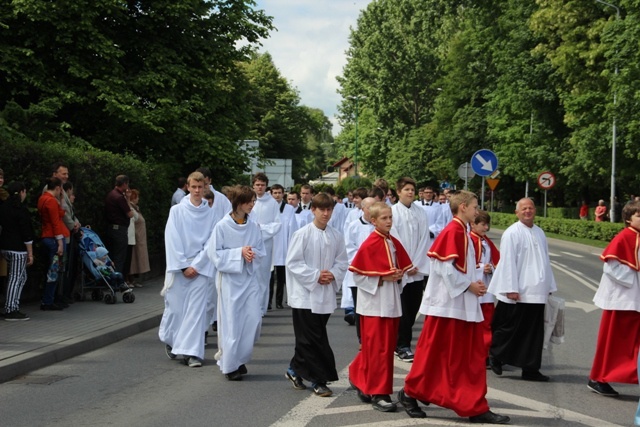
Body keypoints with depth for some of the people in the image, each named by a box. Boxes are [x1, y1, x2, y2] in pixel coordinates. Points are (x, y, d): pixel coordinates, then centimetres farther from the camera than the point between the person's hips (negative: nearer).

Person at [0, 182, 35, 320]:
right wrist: (30, 253, -11)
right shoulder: (21, 210, -13)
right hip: (18, 249, -8)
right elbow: (26, 234, -14)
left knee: (22, 277, 16)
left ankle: (14, 307, 14)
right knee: (16, 278, -4)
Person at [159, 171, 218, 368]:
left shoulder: (210, 213, 2)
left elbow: (211, 242, 1)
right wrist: (183, 266, -8)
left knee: (196, 309, -4)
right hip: (178, 266, -1)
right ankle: (169, 339, 31)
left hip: (201, 267, 1)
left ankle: (191, 352, -1)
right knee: (175, 306, 4)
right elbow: (172, 240, -3)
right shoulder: (177, 210, -1)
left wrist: (196, 265, -7)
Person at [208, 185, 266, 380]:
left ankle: (241, 358, 20)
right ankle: (229, 365, 16)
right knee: (231, 323, 1)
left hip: (250, 278, 4)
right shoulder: (222, 226, -9)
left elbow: (262, 253, 9)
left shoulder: (253, 227, 3)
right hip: (230, 278, -4)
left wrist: (253, 253, -13)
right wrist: (239, 253, -17)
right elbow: (215, 254, -9)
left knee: (253, 320, -2)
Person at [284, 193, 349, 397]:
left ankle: (295, 370, 28)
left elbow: (342, 262, 11)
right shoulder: (302, 234, -8)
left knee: (308, 339, 12)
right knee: (313, 339, -3)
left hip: (326, 295, 5)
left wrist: (333, 275, -9)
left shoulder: (336, 236, 5)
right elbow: (292, 263, -9)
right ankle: (318, 380, 3)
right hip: (305, 294, -5)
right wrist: (315, 276, -15)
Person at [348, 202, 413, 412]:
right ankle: (378, 393, 3)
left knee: (388, 346, 12)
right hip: (374, 303, -7)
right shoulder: (368, 245, -12)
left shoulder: (395, 244, 7)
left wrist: (400, 276, -4)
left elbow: (405, 268, 17)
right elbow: (358, 273, -10)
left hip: (392, 303, 7)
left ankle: (360, 378, 31)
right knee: (378, 348, -4)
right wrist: (381, 278, -17)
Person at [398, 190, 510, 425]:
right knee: (434, 353, 1)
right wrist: (468, 285, -15)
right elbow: (446, 268, -22)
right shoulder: (453, 232, -15)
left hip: (463, 305, 10)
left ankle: (476, 408, 10)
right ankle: (410, 394, 17)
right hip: (447, 304, -10)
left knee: (471, 357, 7)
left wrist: (474, 284, 5)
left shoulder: (462, 232, 14)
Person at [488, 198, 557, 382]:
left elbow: (545, 261, 18)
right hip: (517, 294, -7)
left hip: (536, 293, 7)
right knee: (510, 328, 3)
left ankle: (530, 369, 13)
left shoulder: (539, 233, 14)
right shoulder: (512, 233, -9)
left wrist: (549, 286, 16)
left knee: (534, 332, 7)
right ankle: (495, 356, 24)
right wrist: (511, 289, -16)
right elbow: (507, 262, -12)